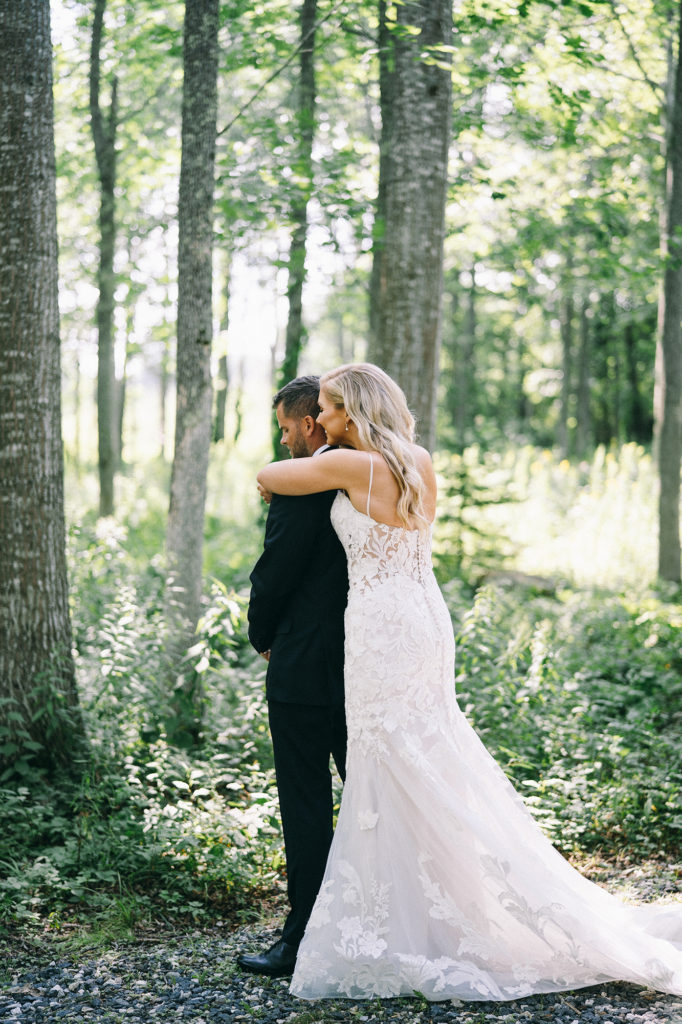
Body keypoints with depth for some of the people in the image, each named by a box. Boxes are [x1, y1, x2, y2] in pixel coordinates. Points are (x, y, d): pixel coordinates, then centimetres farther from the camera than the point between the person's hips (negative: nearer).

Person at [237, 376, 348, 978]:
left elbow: (273, 574, -13)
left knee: (306, 807, 0)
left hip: (302, 670, -7)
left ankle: (305, 943, 6)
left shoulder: (298, 486, -16)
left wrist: (262, 637, 6)